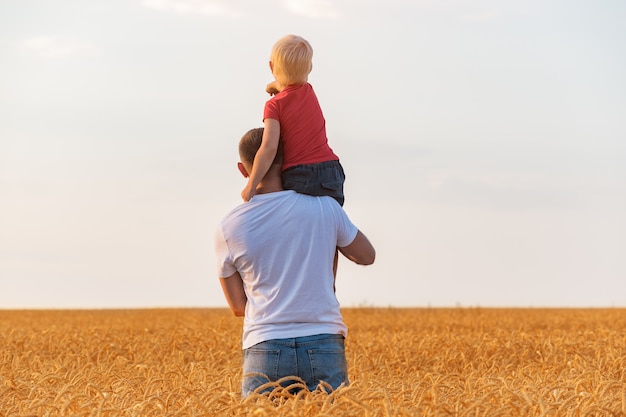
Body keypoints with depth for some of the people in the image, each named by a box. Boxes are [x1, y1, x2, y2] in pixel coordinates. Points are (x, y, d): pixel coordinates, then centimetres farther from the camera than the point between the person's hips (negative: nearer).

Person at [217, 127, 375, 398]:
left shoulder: (228, 228, 4)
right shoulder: (325, 208, 4)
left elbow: (238, 307, 13)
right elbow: (367, 256, 22)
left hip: (265, 348, 0)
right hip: (323, 344, 0)